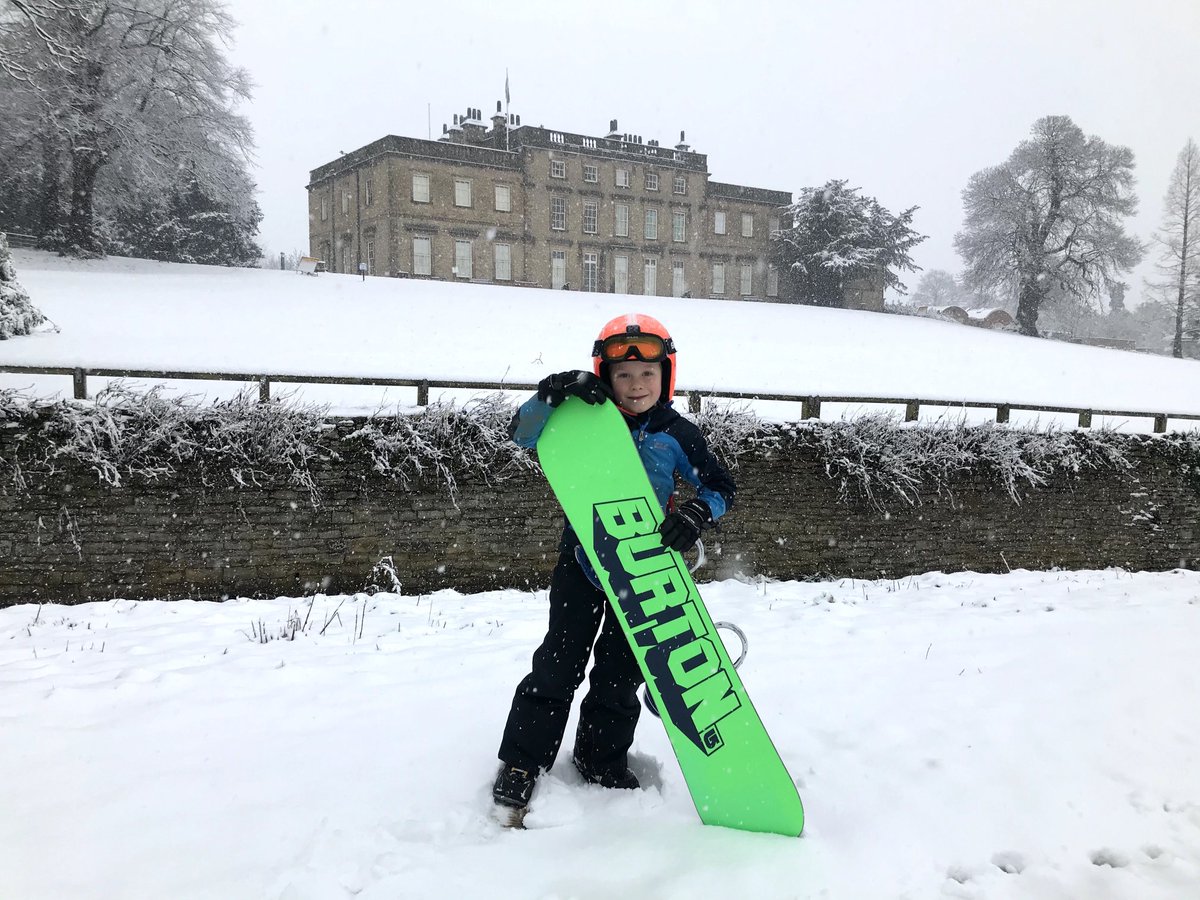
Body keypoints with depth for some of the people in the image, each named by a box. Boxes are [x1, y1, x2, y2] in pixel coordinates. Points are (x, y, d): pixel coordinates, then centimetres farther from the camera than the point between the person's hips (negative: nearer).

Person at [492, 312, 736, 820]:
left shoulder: (677, 434, -4)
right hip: (582, 557, -1)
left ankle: (601, 759, 28)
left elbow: (720, 488, 1)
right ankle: (521, 764, 9)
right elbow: (522, 434, -13)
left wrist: (696, 514, -21)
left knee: (621, 668, 10)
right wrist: (554, 393, -31)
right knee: (560, 660, -2)